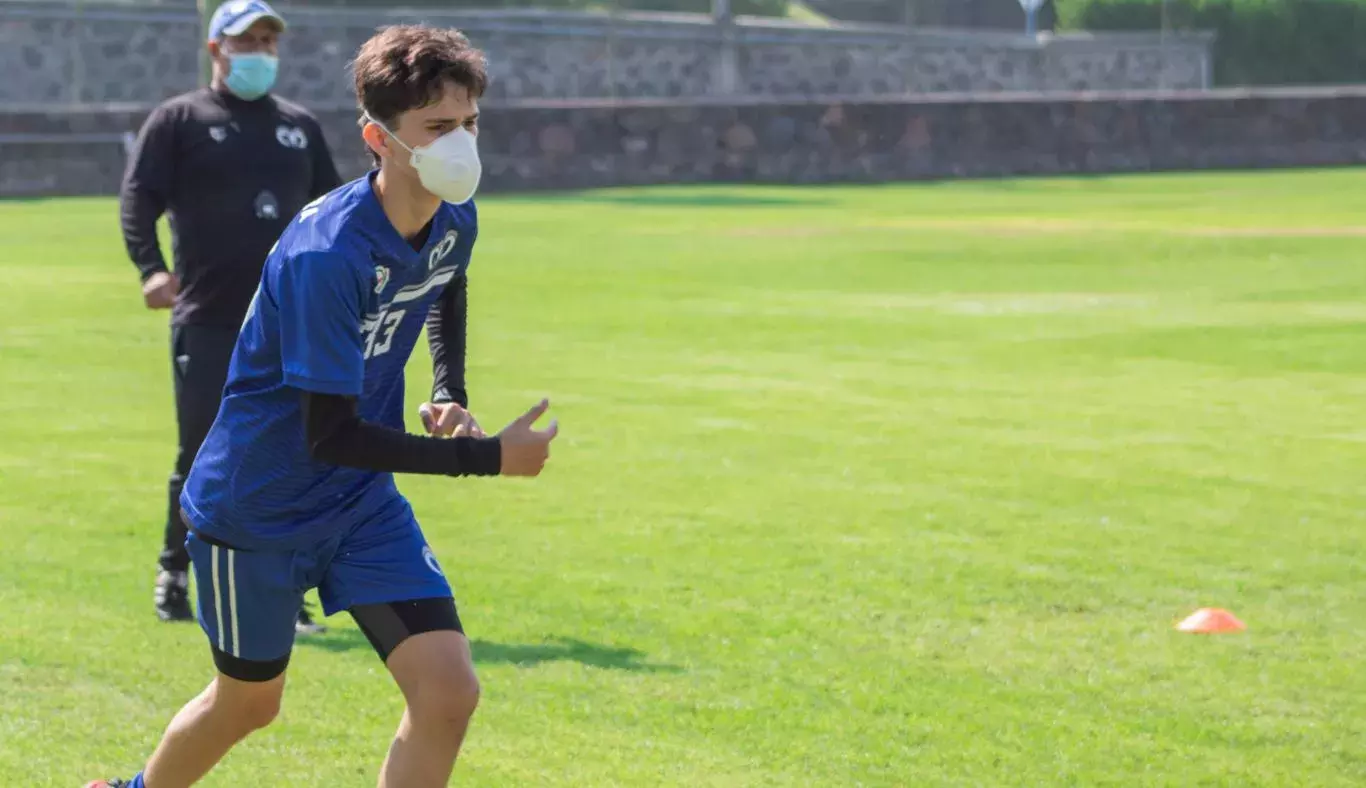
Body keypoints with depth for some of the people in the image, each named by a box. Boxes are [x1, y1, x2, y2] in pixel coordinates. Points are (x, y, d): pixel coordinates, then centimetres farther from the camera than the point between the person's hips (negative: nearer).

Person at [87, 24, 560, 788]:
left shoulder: (454, 221, -8)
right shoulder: (325, 256, -32)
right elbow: (331, 436, -30)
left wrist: (450, 395, 3)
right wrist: (488, 456, -27)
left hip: (364, 503, 6)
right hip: (259, 507, -6)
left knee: (449, 693, -11)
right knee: (250, 702, 15)